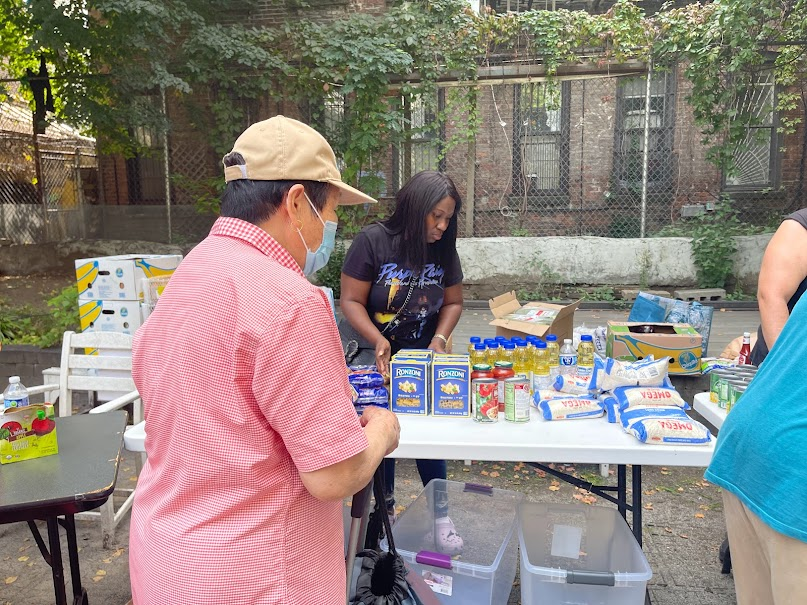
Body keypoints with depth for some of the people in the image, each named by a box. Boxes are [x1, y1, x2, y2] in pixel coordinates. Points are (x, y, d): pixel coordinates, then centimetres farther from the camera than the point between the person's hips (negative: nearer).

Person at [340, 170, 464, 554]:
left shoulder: (443, 248, -5)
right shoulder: (373, 240, -17)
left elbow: (453, 301, 4)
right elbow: (351, 300, -15)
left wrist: (439, 339, -12)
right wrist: (378, 340, -29)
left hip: (424, 356, 2)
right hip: (378, 357, -2)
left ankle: (440, 512, 19)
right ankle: (386, 509, 29)